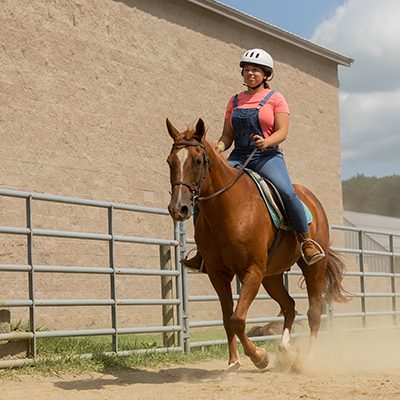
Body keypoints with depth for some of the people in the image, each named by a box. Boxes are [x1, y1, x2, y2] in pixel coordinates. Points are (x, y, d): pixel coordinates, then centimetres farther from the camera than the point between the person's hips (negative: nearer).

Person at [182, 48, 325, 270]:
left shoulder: (275, 98, 6)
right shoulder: (235, 101, 17)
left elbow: (282, 132, -5)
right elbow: (228, 135, 15)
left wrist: (267, 142, -26)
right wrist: (220, 146, -8)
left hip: (268, 157, -4)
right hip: (239, 158, 4)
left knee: (287, 193, -31)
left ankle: (307, 241, -12)